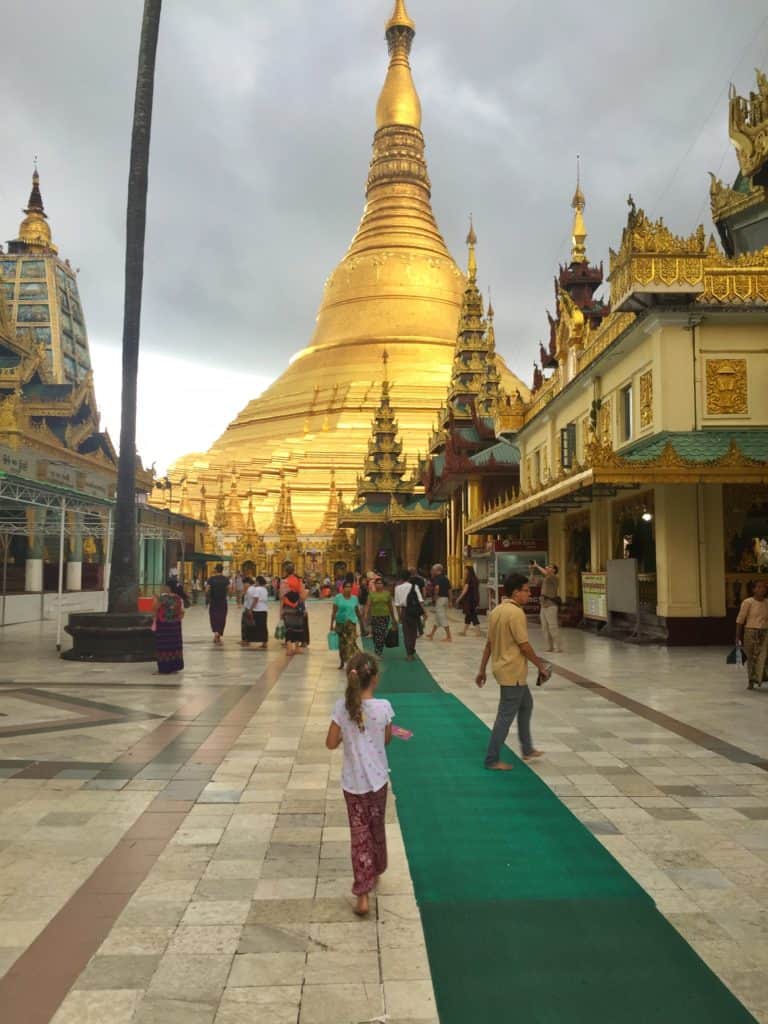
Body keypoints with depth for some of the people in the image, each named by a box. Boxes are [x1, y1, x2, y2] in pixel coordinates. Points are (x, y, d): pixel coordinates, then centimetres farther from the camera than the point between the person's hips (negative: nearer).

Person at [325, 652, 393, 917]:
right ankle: (375, 871, 43)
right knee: (377, 828, 23)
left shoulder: (342, 706, -14)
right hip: (378, 778, 0)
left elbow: (331, 743, -8)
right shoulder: (384, 707, -16)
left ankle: (363, 894, 3)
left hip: (353, 782, 0)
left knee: (360, 834, 8)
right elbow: (386, 741, -1)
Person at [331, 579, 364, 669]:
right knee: (341, 643, 11)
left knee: (351, 642, -15)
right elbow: (334, 611, -2)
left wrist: (362, 623, 14)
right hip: (340, 623, 0)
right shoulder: (338, 597, -3)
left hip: (351, 623, 0)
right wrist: (331, 624, -5)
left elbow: (358, 612, 11)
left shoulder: (354, 598, 2)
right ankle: (342, 662, 28)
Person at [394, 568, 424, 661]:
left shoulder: (397, 587, 0)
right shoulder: (414, 586, -6)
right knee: (413, 632, 12)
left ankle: (409, 653, 10)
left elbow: (397, 603, 2)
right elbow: (420, 600, -9)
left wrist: (399, 615, 11)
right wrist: (423, 611, -4)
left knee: (406, 632, 10)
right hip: (414, 610, -1)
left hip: (404, 610, 2)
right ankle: (411, 651, 13)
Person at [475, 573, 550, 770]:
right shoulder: (516, 612, -19)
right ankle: (492, 759, 7)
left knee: (526, 704, 23)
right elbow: (524, 645, -20)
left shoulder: (497, 610, 8)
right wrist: (541, 665, -7)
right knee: (506, 716, -1)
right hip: (513, 672, -10)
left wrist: (482, 670, 15)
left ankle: (527, 750, 32)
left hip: (502, 668, 10)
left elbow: (489, 643, 11)